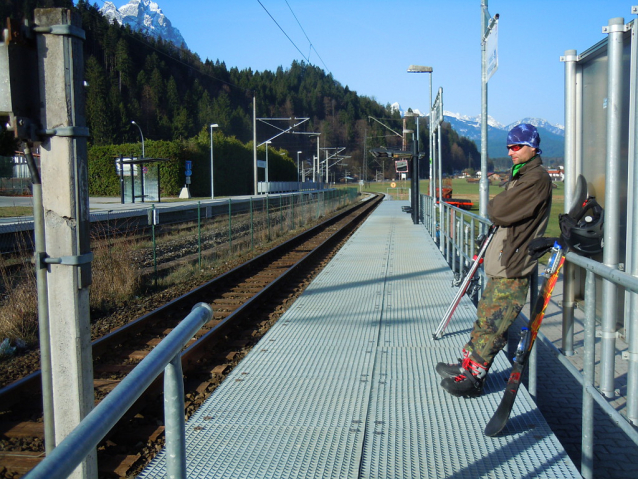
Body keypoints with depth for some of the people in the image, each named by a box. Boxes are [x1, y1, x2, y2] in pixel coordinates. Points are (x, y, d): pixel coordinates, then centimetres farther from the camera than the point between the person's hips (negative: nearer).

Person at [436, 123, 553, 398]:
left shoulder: (537, 178, -13)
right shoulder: (520, 176, 20)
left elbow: (500, 211, -19)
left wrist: (493, 206, 1)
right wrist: (497, 211, 2)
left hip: (513, 267, -10)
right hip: (502, 263, 10)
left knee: (492, 323, -7)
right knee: (485, 316, 14)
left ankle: (473, 378, -3)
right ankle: (467, 366, 22)